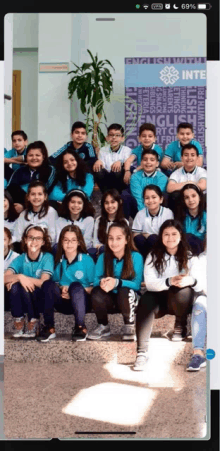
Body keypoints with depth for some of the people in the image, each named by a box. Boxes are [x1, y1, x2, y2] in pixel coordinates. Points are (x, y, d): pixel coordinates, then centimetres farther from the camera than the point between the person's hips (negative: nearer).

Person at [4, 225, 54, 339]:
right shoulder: (20, 259, 0)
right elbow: (4, 278, -15)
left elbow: (43, 282, -18)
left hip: (41, 300, -2)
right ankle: (18, 323, -13)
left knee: (25, 286, -30)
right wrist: (19, 277, -33)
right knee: (14, 285, -27)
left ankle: (34, 322, -11)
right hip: (23, 302, 2)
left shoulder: (47, 257, -7)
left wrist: (23, 277, -20)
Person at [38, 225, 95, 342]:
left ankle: (80, 327, -22)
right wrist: (61, 289, -11)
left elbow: (94, 287, -5)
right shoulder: (58, 261, 5)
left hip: (82, 301, -2)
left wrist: (74, 293, -18)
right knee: (48, 284, -24)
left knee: (76, 286, -33)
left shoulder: (87, 260, -4)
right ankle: (49, 327, -23)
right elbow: (55, 283, 12)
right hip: (64, 303, 3)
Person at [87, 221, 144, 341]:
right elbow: (96, 280, -8)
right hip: (109, 300, 2)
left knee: (124, 290, -35)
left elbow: (137, 284, -20)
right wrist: (102, 282, -33)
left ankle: (129, 326, -9)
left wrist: (117, 282, -37)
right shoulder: (103, 257, -3)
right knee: (96, 292, -28)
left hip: (128, 299, -2)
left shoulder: (136, 257, -12)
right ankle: (103, 327, -3)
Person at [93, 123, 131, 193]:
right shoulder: (103, 150, 10)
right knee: (98, 171, -28)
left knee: (118, 170, -34)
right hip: (107, 181, 2)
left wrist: (121, 162, -39)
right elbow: (101, 166, -1)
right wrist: (98, 161, -26)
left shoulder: (127, 150, 2)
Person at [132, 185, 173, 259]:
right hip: (146, 247, 2)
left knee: (152, 238, -32)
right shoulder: (140, 214, -2)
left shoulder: (168, 213, -7)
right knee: (139, 238, -29)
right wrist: (144, 236, -22)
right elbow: (135, 235, -2)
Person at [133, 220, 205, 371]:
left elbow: (200, 285, -14)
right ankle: (142, 352, -39)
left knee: (184, 289, -34)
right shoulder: (153, 256, -1)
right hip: (159, 298, 0)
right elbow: (150, 283, -15)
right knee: (146, 300, -34)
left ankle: (181, 326, -4)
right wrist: (169, 281, -35)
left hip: (180, 301, 0)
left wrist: (191, 281, -39)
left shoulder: (190, 257, -1)